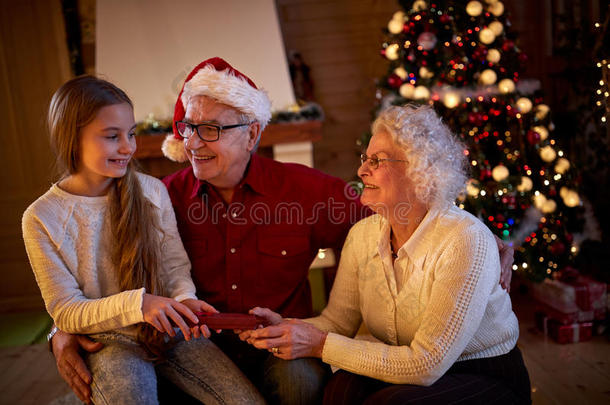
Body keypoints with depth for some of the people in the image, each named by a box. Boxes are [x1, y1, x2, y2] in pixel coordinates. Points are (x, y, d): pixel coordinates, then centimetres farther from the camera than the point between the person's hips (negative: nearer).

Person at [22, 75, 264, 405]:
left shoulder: (151, 191, 0)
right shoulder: (42, 218, -8)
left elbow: (176, 266, 4)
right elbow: (65, 312, -8)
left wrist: (184, 298, -20)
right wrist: (136, 303, -25)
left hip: (169, 330, 3)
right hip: (111, 341, -2)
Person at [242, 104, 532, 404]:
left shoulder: (466, 241, -25)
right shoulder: (363, 235, -3)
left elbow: (426, 365, -26)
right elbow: (338, 321, 1)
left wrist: (320, 345, -27)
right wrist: (286, 326, -20)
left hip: (487, 379, -4)